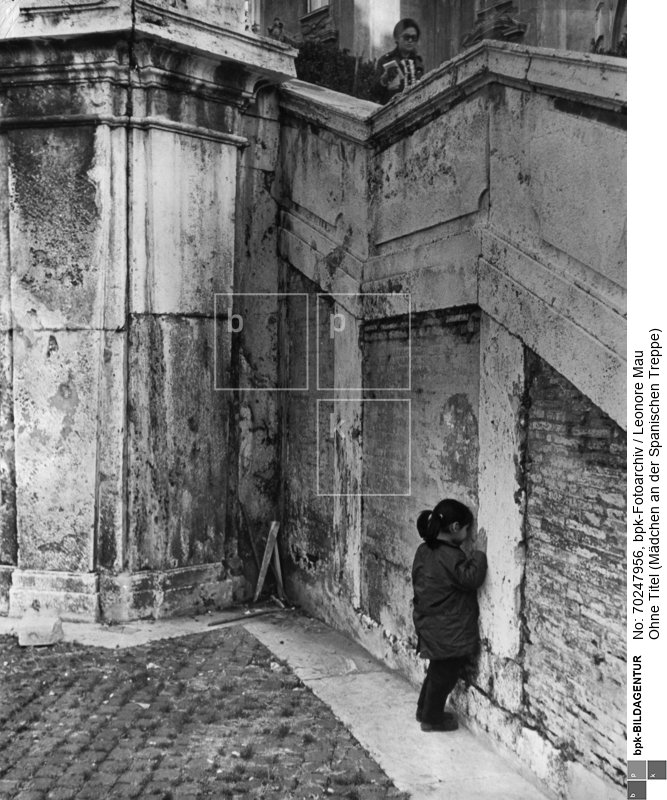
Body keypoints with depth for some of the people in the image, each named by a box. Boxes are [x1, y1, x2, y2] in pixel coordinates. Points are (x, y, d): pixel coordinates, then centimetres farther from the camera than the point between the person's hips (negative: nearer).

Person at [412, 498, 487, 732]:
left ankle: (424, 710, 37)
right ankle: (432, 719, 23)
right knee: (445, 674, 9)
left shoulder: (424, 550, 3)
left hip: (429, 624, 9)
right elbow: (471, 579, -25)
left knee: (438, 670, 24)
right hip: (449, 632, -9)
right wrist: (479, 552, -18)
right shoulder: (449, 556, -25)